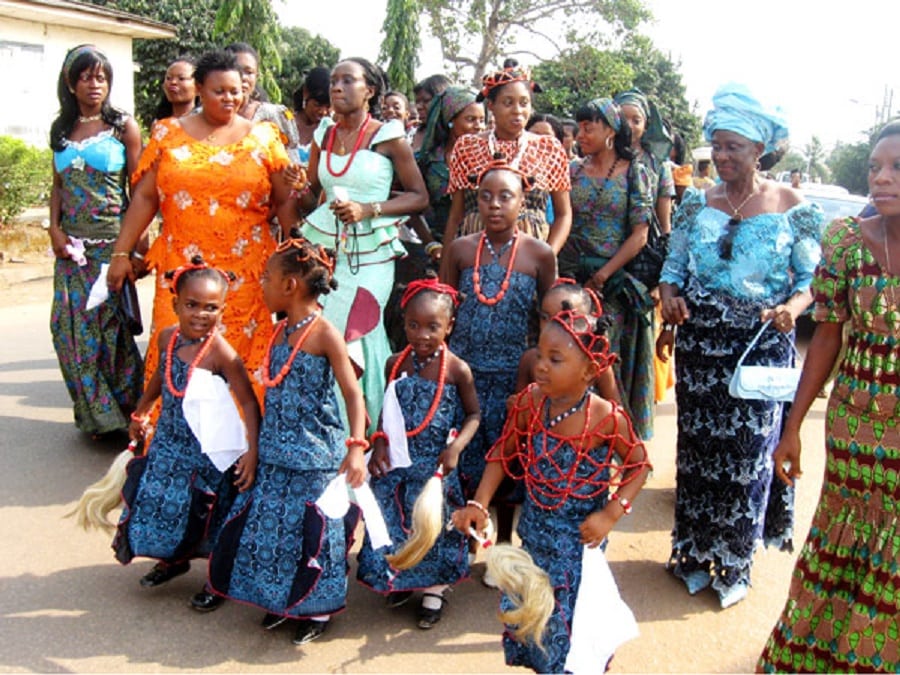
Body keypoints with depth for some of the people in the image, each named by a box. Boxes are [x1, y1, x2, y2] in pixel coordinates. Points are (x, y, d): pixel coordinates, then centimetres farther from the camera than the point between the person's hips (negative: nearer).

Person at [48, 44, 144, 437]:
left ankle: (121, 411, 12)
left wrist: (138, 241, -9)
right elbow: (58, 185, 16)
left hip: (112, 242, -4)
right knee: (71, 328, 2)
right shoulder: (62, 130, 12)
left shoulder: (123, 126, 0)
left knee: (110, 327, -4)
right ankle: (94, 415, 16)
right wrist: (54, 229, 2)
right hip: (72, 244, 4)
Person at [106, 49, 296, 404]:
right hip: (181, 267, 1)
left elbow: (285, 202, 7)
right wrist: (121, 253, 5)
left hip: (245, 271, 0)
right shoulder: (169, 133, 10)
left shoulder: (261, 136, 9)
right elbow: (144, 197, 10)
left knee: (242, 355, -2)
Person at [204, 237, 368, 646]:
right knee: (267, 523, 12)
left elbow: (353, 394, -17)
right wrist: (256, 448, 19)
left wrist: (356, 447, -28)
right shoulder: (281, 331, 7)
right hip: (276, 455, 7)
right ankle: (282, 599, 31)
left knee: (312, 530, 0)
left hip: (316, 459, -7)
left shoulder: (324, 333, -15)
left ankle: (316, 608, 19)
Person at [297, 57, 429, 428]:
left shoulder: (388, 137, -2)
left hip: (370, 253, -4)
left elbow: (419, 196, -2)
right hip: (323, 244, 4)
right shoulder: (324, 135, 12)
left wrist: (367, 210, -12)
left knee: (355, 337, -6)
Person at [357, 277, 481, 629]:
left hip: (435, 465, -3)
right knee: (394, 521, 11)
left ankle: (433, 590, 26)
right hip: (397, 462, 3)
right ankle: (401, 579, 35)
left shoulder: (457, 369, -11)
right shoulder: (395, 364, -1)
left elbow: (473, 414, -2)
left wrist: (456, 447, -16)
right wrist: (379, 443, -4)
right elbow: (388, 409, 9)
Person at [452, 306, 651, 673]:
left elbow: (638, 466, -7)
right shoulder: (529, 403, -13)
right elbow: (503, 455, 0)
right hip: (535, 529, 4)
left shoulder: (606, 418, -22)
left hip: (579, 537, -4)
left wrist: (611, 514, -16)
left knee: (571, 613, 7)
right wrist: (479, 503, -9)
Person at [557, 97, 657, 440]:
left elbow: (639, 235, -7)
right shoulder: (573, 170, 8)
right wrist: (559, 273, -7)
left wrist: (601, 277, -13)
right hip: (571, 277, 3)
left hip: (615, 280, -3)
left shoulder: (635, 173, -1)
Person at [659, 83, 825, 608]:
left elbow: (812, 280, 1)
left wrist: (793, 307, -20)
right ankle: (695, 552, 27)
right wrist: (670, 294, -14)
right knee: (699, 444, 9)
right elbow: (674, 266, 8)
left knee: (750, 450, 4)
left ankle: (736, 563, 22)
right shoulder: (697, 203, 4)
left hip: (762, 346, -2)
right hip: (700, 343, 2)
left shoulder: (793, 208, -2)